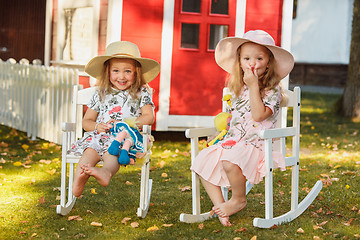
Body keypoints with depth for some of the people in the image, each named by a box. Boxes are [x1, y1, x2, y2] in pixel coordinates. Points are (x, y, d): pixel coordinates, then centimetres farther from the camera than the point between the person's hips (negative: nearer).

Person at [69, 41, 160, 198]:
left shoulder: (141, 94, 12)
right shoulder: (101, 94, 18)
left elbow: (149, 117, 0)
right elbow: (86, 121, 20)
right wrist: (97, 126, -5)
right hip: (101, 136, 3)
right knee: (90, 150, -32)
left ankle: (106, 172, -70)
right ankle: (77, 182, -56)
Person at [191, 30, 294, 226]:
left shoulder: (272, 90, -5)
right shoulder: (238, 88, 16)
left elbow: (259, 115, -20)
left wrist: (254, 85, -20)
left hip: (256, 144, -7)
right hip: (233, 141, 8)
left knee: (230, 162, -35)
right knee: (201, 161, -8)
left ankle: (239, 199, -8)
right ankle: (219, 205, -4)